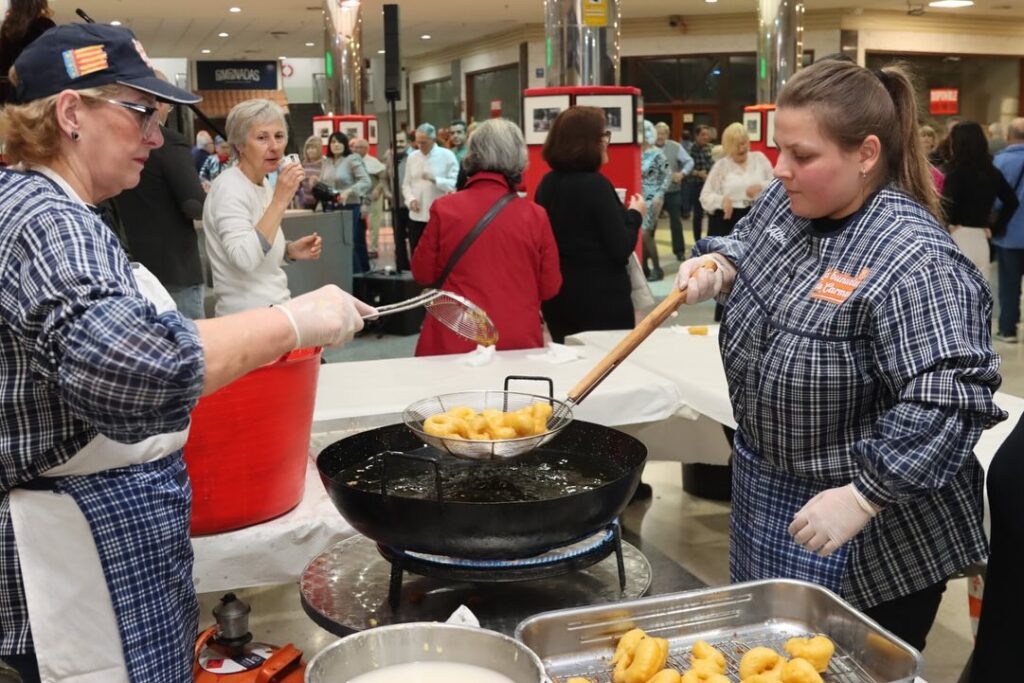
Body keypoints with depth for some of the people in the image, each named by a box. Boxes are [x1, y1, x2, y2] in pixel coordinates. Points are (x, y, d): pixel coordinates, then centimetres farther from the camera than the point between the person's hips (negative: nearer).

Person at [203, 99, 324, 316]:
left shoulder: (263, 184, 9)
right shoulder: (229, 189, -16)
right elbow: (245, 258, -30)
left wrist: (291, 250, 1)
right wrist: (280, 201, -29)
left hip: (272, 309, 8)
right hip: (248, 317, -8)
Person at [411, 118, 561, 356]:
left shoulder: (443, 208, -7)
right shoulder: (535, 216, -7)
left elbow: (423, 273, 3)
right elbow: (550, 287, 3)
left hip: (454, 341, 0)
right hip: (519, 342, 0)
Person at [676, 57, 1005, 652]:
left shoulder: (912, 262, -28)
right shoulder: (788, 200, -3)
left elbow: (948, 402, -31)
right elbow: (749, 246, 18)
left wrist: (862, 498, -31)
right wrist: (719, 265, -4)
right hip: (766, 491, 8)